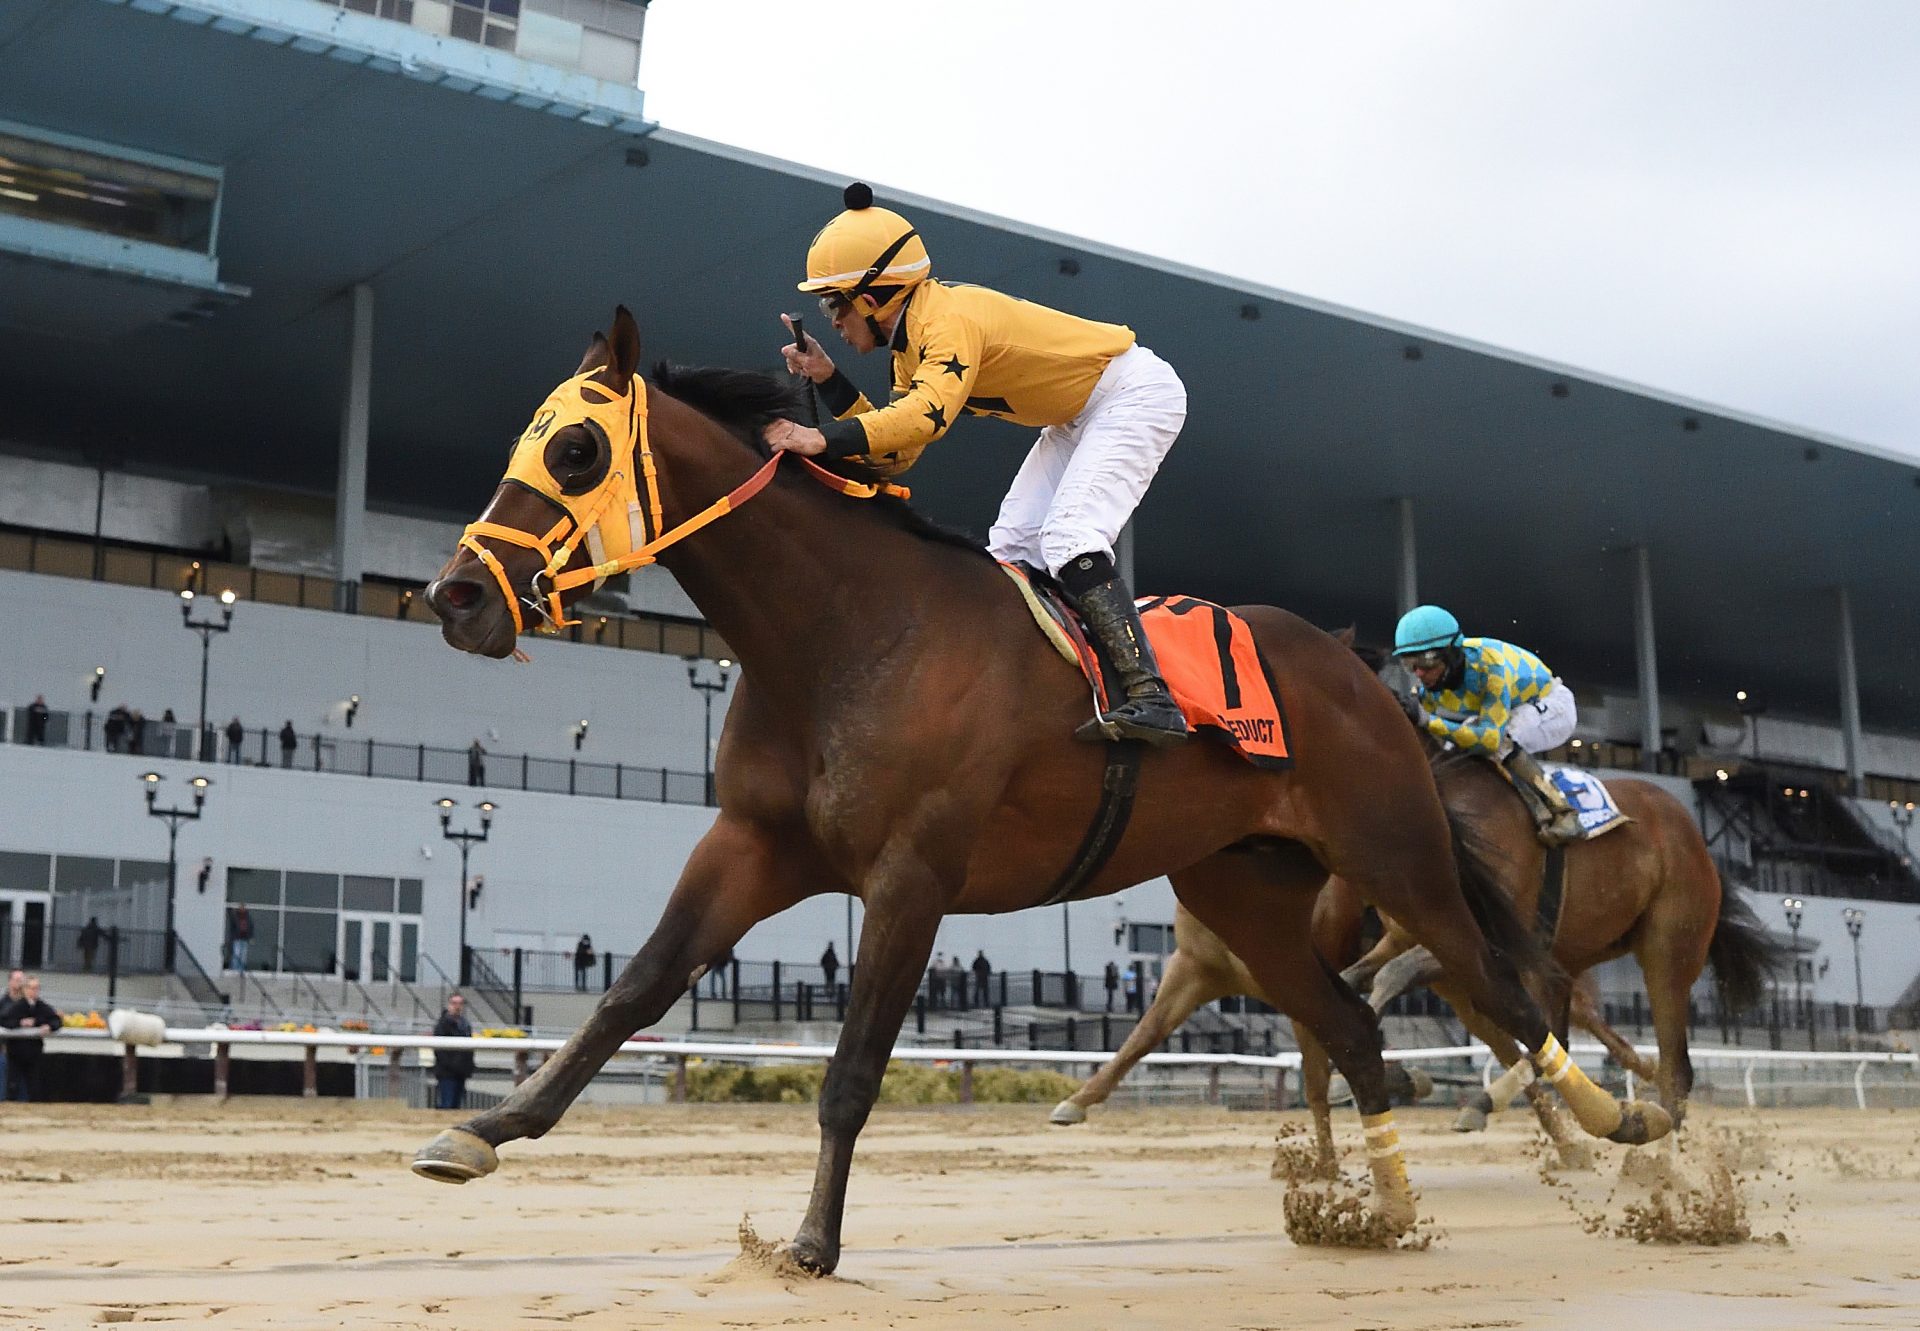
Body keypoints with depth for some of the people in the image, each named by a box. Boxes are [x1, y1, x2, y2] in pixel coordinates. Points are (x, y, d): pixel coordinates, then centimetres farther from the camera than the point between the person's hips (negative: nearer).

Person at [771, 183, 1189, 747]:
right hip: (1078, 416, 10)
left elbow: (928, 413, -44)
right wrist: (828, 379, -5)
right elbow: (895, 456, 1)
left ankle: (1150, 696, -30)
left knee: (1068, 538, -24)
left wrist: (823, 439, -49)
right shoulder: (912, 341, 4)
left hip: (1138, 393, -10)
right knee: (1011, 547, 4)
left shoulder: (949, 319, -26)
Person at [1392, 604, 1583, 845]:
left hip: (1550, 702, -8)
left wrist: (1430, 722, -52)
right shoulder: (1431, 682, -17)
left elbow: (1491, 738, -44)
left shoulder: (1490, 666, -39)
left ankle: (1559, 811, -23)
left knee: (1501, 743, -34)